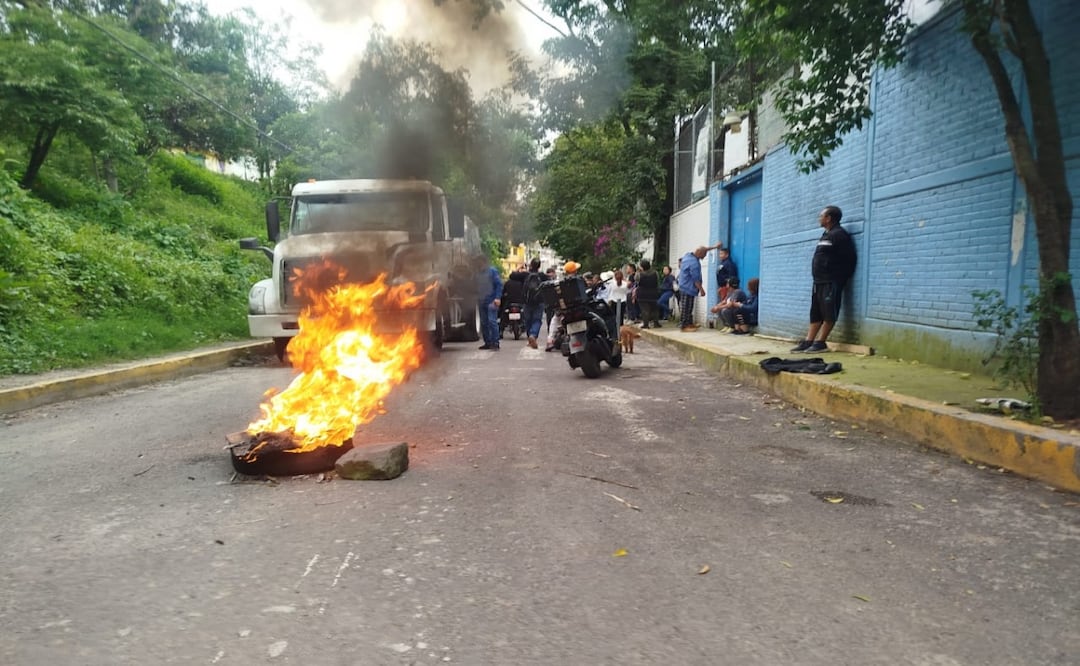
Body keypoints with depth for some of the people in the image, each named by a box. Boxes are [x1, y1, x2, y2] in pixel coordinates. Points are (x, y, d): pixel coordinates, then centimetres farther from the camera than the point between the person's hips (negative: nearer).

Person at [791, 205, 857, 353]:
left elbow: (848, 259, -16)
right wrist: (817, 277, 15)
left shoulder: (839, 235, -9)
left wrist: (841, 278, -16)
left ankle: (820, 343, -5)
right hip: (819, 281, 10)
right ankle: (808, 341, 10)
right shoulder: (826, 235, 20)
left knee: (828, 313, -5)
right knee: (815, 313, 9)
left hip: (831, 282, -10)